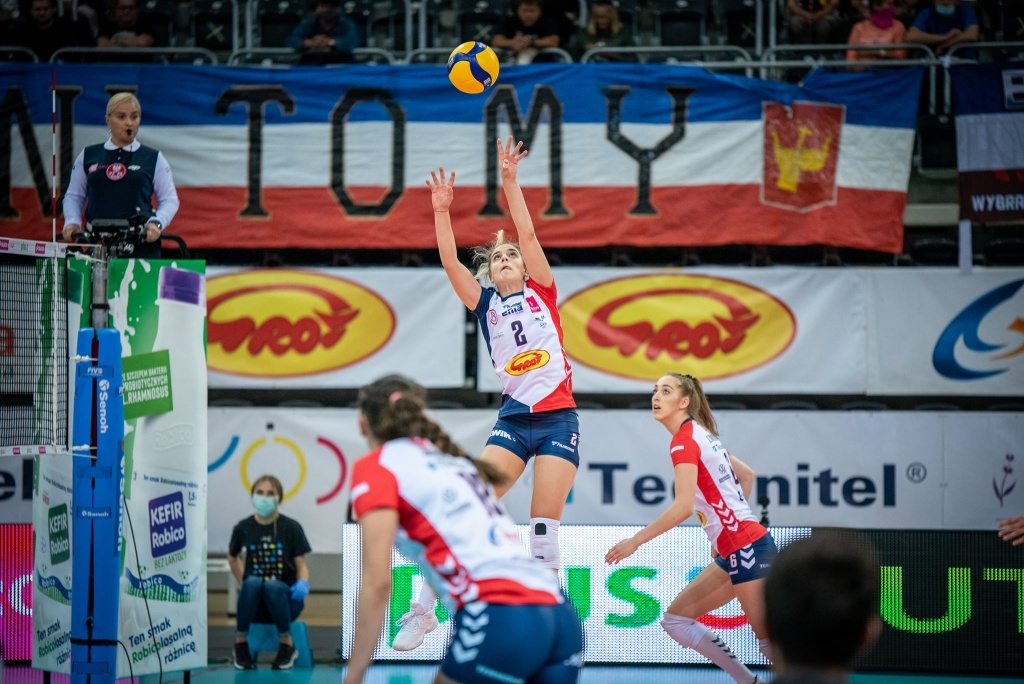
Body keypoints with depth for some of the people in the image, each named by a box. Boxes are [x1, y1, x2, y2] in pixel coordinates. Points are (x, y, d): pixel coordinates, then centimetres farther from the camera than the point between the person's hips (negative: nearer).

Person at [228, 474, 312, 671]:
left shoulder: (291, 528, 0)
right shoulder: (243, 528, 3)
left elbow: (301, 565, 0)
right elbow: (233, 557, 20)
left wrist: (303, 583, -20)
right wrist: (243, 584, 11)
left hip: (284, 597, -1)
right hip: (255, 606, 1)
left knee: (272, 585, -35)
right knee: (252, 582, -33)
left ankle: (287, 645, -15)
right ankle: (240, 643, -15)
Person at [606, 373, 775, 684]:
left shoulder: (684, 440, -11)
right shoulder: (702, 436, 15)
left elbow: (683, 506, -21)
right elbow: (747, 474, 26)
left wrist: (635, 541, -16)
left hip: (745, 548, -9)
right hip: (737, 550, 9)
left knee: (770, 641, -7)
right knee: (675, 620, 10)